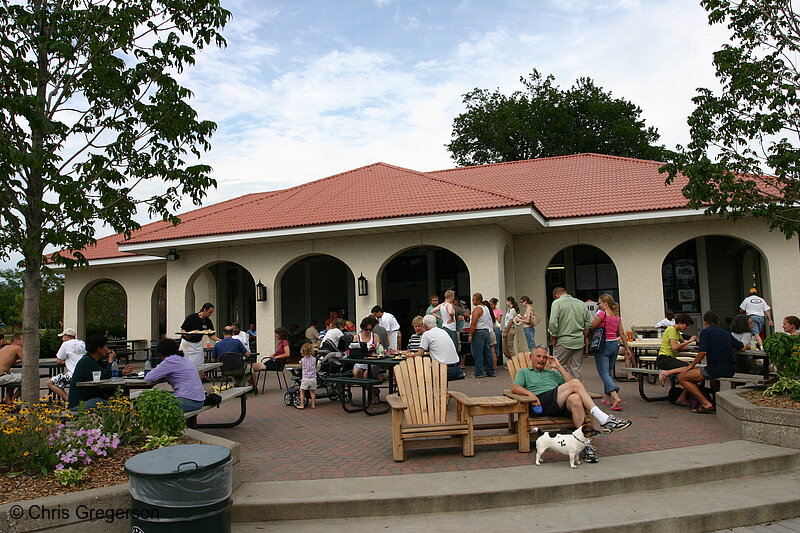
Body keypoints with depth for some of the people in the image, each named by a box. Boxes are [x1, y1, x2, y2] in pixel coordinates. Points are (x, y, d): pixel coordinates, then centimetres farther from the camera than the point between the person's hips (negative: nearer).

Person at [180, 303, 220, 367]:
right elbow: (182, 329, -12)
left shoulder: (208, 321, -2)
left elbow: (211, 335, 2)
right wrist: (186, 335, -33)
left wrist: (219, 340, -14)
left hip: (198, 344, 4)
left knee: (199, 365, 0)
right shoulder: (192, 317, -16)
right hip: (187, 343, -4)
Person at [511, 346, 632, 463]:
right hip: (542, 403, -4)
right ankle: (603, 419, -28)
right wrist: (530, 393, -11)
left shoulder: (552, 373, 38)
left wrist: (558, 367, 18)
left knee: (575, 398, -36)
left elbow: (569, 382, 21)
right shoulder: (524, 372, 27)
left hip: (562, 405, 4)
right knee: (576, 383, -23)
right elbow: (515, 388, 6)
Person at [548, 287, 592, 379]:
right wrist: (582, 335, 17)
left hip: (563, 341, -5)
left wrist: (553, 337, -5)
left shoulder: (557, 303, -6)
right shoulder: (581, 303, 10)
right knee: (576, 369, 10)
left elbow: (553, 323, -17)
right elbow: (588, 323, 10)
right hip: (579, 342, 5)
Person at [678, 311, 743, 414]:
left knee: (682, 377, 0)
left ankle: (706, 404, -9)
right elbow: (742, 347, 24)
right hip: (730, 371, 8)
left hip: (716, 370, -8)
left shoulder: (705, 331, -2)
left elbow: (703, 352, -13)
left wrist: (691, 365, -2)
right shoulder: (726, 333, 17)